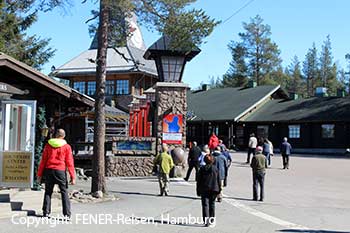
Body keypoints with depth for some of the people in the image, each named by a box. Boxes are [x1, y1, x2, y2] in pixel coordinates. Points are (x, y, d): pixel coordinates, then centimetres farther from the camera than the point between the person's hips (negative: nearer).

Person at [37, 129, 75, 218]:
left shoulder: (48, 145, 5)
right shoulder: (66, 146, -1)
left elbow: (43, 160, 5)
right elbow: (69, 162, -4)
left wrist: (39, 174, 10)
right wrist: (72, 177, -3)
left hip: (49, 170, 2)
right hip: (60, 171, -2)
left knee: (48, 192, 13)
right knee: (64, 192, 3)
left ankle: (46, 212, 12)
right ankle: (67, 213, -2)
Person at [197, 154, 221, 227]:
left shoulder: (202, 169, -2)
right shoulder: (215, 168, 0)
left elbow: (199, 181, 0)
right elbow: (218, 180, 3)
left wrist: (198, 191, 6)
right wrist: (219, 190, 11)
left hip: (204, 189, -2)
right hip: (213, 189, 2)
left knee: (205, 205, 0)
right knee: (212, 204, 15)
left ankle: (206, 221, -9)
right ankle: (212, 220, 21)